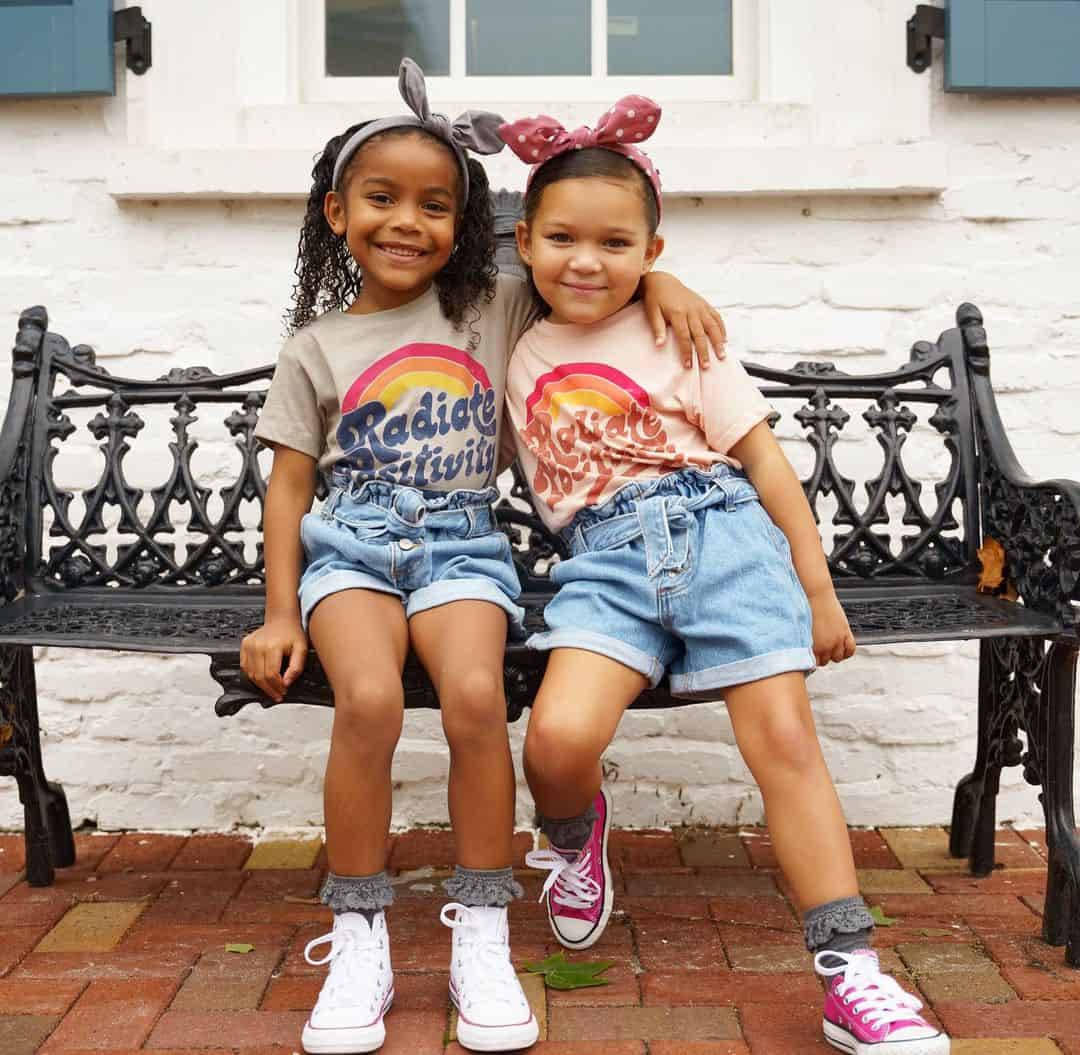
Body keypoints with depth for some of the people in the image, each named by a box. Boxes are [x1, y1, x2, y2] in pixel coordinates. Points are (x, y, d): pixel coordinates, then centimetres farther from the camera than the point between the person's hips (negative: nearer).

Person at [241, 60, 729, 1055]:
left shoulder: (496, 310, 9)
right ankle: (360, 941, -12)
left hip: (461, 542, 0)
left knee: (475, 695, -29)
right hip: (351, 544, 0)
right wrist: (281, 613, 2)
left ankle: (483, 938, -11)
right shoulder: (317, 346, 9)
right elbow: (290, 482, 9)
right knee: (368, 699, -30)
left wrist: (662, 280, -2)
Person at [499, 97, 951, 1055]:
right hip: (605, 561, 1)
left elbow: (763, 459, 5)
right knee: (557, 739, -24)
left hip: (719, 534, -1)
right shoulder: (522, 357, 14)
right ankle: (575, 832, 13)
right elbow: (538, 476, 26)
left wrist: (818, 588, 2)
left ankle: (851, 973, -9)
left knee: (784, 734, -15)